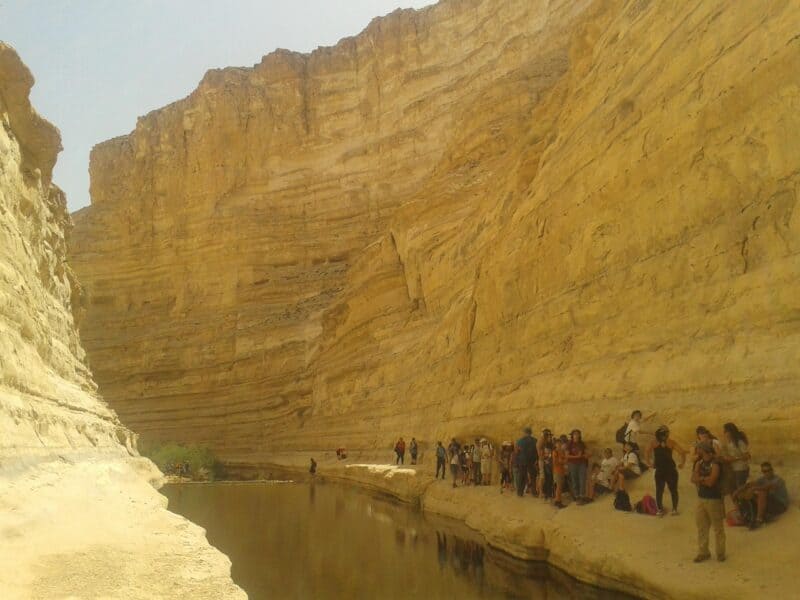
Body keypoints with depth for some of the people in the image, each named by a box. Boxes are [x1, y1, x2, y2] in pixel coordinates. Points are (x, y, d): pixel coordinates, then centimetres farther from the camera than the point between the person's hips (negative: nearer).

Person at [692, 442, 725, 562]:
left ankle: (720, 552, 20)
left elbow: (710, 482, -22)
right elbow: (693, 479, -2)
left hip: (714, 499, -6)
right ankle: (703, 552, 21)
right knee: (701, 527, 11)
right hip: (701, 498, 7)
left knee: (718, 528, 6)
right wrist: (705, 479, -16)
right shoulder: (699, 463, 5)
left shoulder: (715, 464, -16)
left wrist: (700, 478, -8)